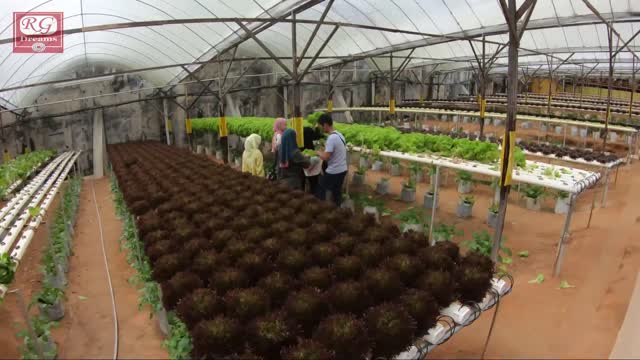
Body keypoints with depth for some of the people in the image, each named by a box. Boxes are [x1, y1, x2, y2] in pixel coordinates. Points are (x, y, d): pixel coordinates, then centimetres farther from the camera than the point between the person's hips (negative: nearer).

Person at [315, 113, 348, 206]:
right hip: (342, 169, 9)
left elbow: (326, 157, -24)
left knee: (321, 190, 7)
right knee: (337, 192, 18)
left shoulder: (331, 138, -22)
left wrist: (319, 152, -5)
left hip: (333, 172, -8)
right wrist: (323, 151, 11)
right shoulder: (339, 135, 6)